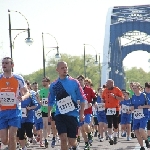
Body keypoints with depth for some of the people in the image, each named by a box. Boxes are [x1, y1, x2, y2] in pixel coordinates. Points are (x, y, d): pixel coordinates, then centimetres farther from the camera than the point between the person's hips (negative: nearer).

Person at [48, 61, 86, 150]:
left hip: (72, 114, -1)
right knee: (63, 139, -15)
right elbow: (51, 101, 17)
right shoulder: (54, 85, 4)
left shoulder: (74, 82, -1)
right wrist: (49, 113, 10)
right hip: (60, 115, 1)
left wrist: (81, 113, -2)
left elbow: (82, 99, 3)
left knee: (72, 141, 4)